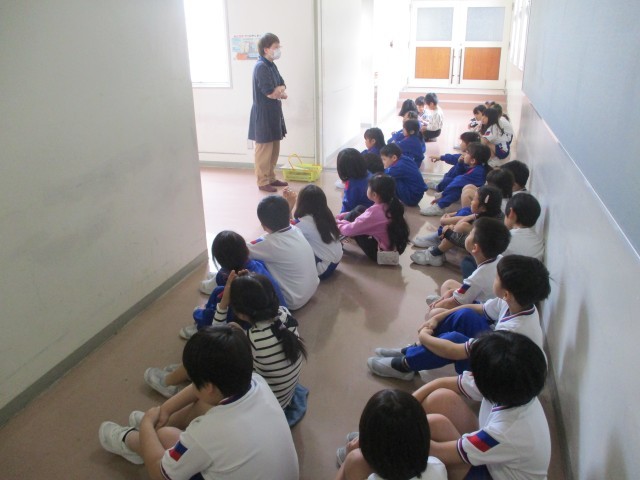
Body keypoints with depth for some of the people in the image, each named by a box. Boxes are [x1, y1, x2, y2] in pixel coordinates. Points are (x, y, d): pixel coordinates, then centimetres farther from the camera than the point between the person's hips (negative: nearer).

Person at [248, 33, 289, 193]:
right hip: (263, 114, -9)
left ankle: (271, 178, 27)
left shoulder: (272, 65, 12)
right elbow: (270, 93, -22)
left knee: (274, 148, 15)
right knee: (264, 149, 0)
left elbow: (282, 87, 10)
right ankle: (263, 182, 9)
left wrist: (277, 91, -12)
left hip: (274, 112, 9)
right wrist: (281, 91, -1)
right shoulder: (261, 67, -18)